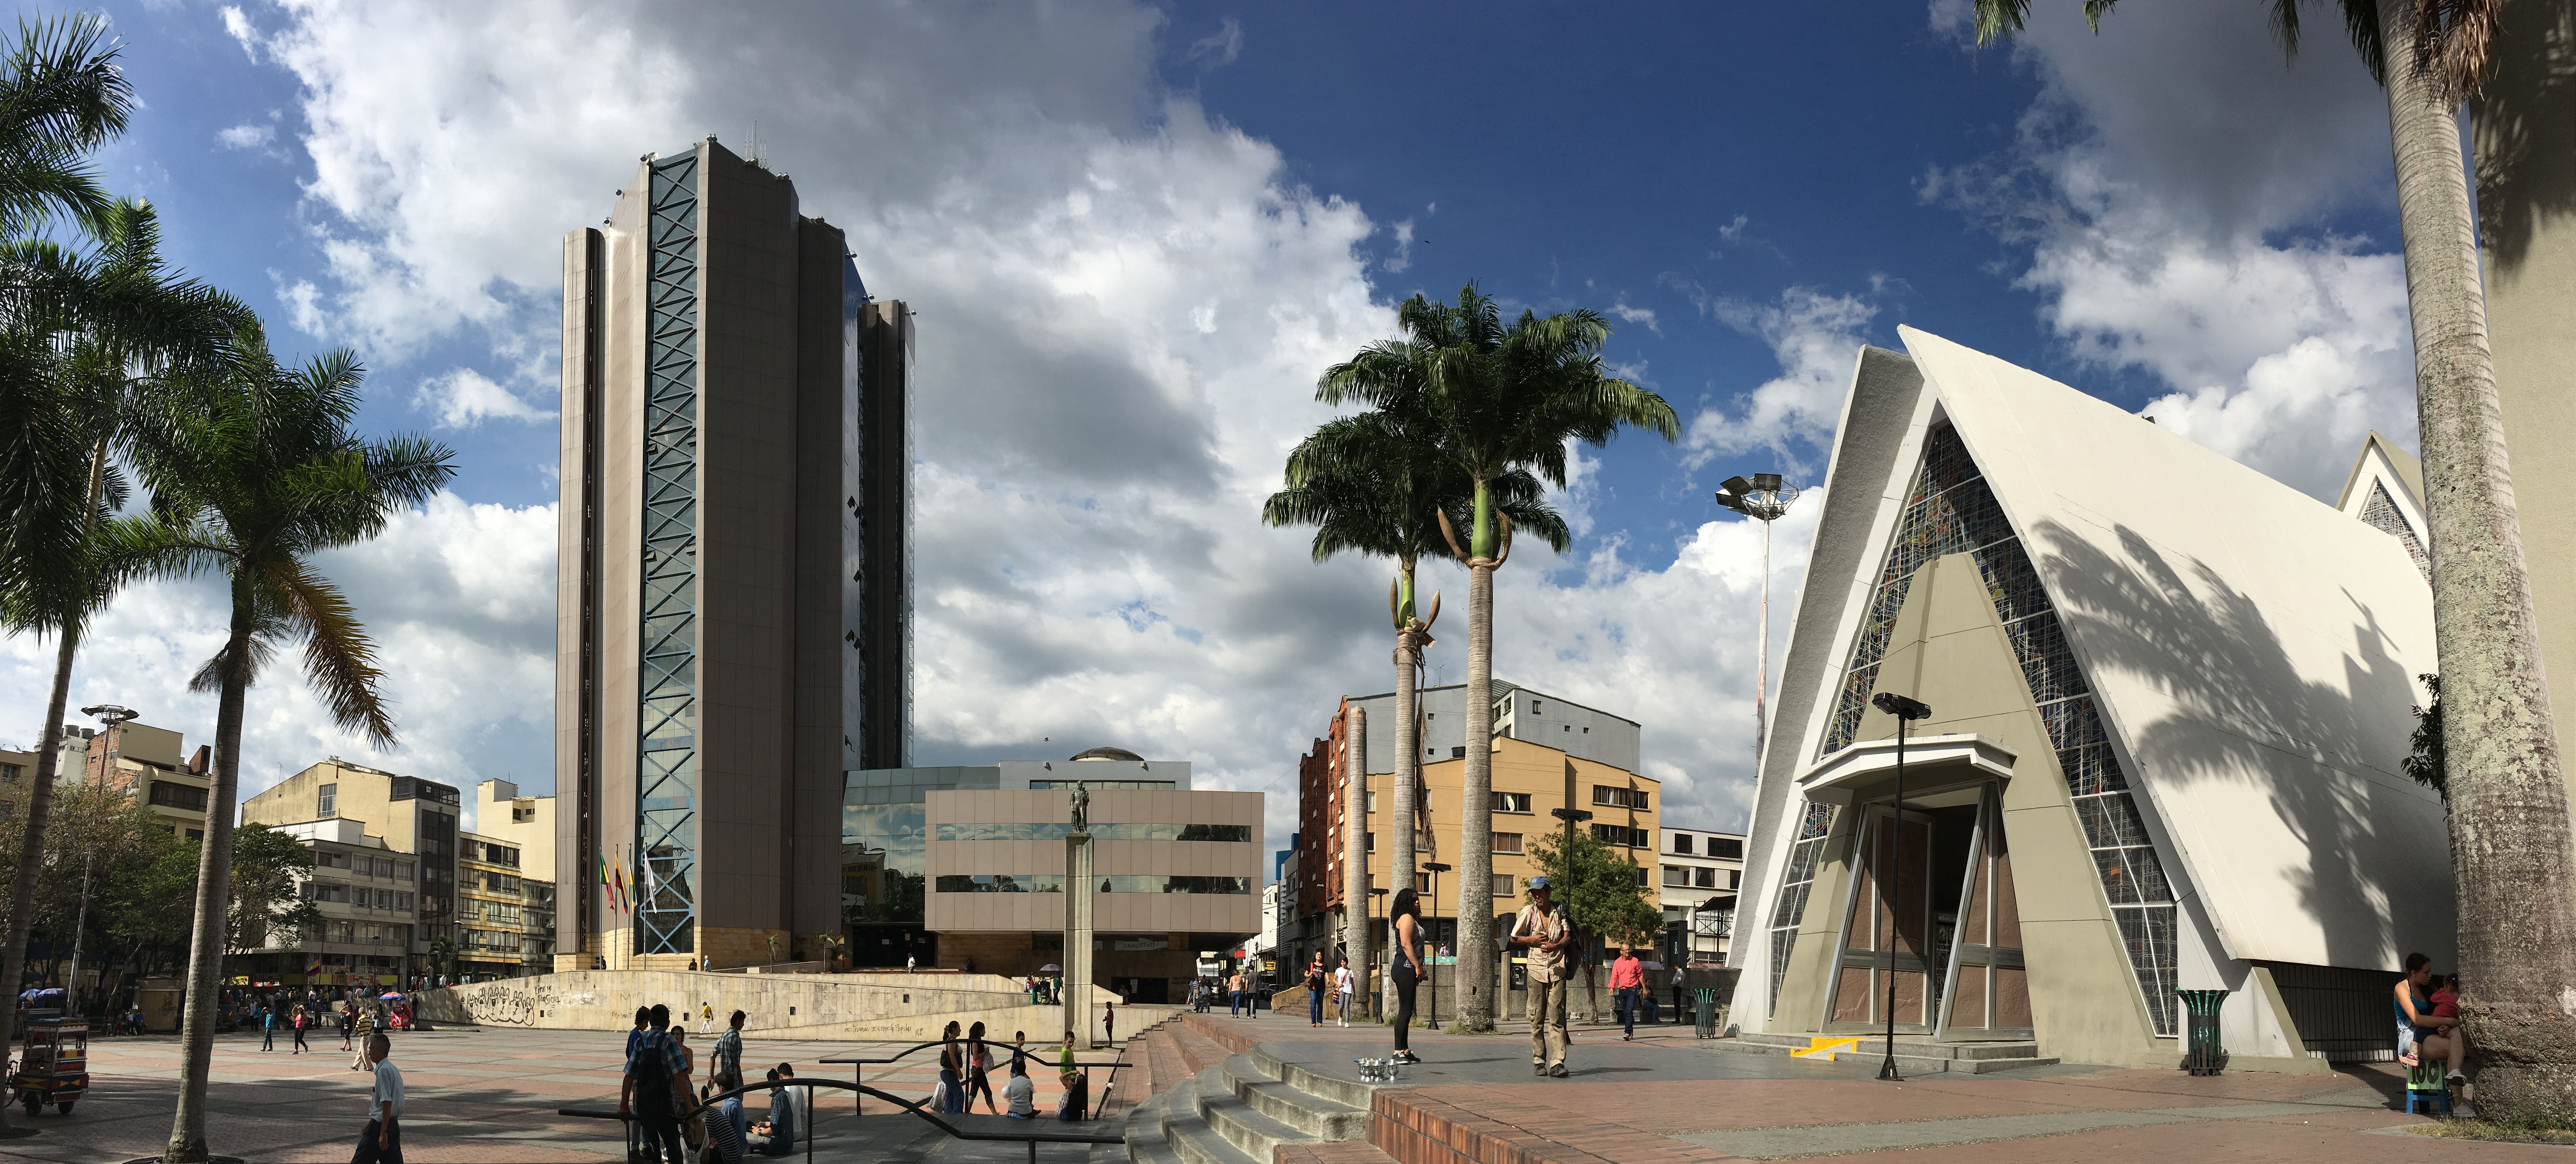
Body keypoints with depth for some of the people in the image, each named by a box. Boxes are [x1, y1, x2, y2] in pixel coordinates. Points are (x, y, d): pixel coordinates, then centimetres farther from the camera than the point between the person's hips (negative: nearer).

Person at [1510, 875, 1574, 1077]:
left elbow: (1568, 937, 1)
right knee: (1537, 1019, 1)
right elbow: (1514, 939, 11)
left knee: (1557, 1017, -6)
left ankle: (1557, 1063, -10)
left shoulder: (1560, 911, 3)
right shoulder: (1528, 912, 3)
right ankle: (1539, 1062, 8)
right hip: (1536, 969, 1)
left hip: (1557, 969, -1)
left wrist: (1556, 946, -19)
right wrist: (1533, 940, -5)